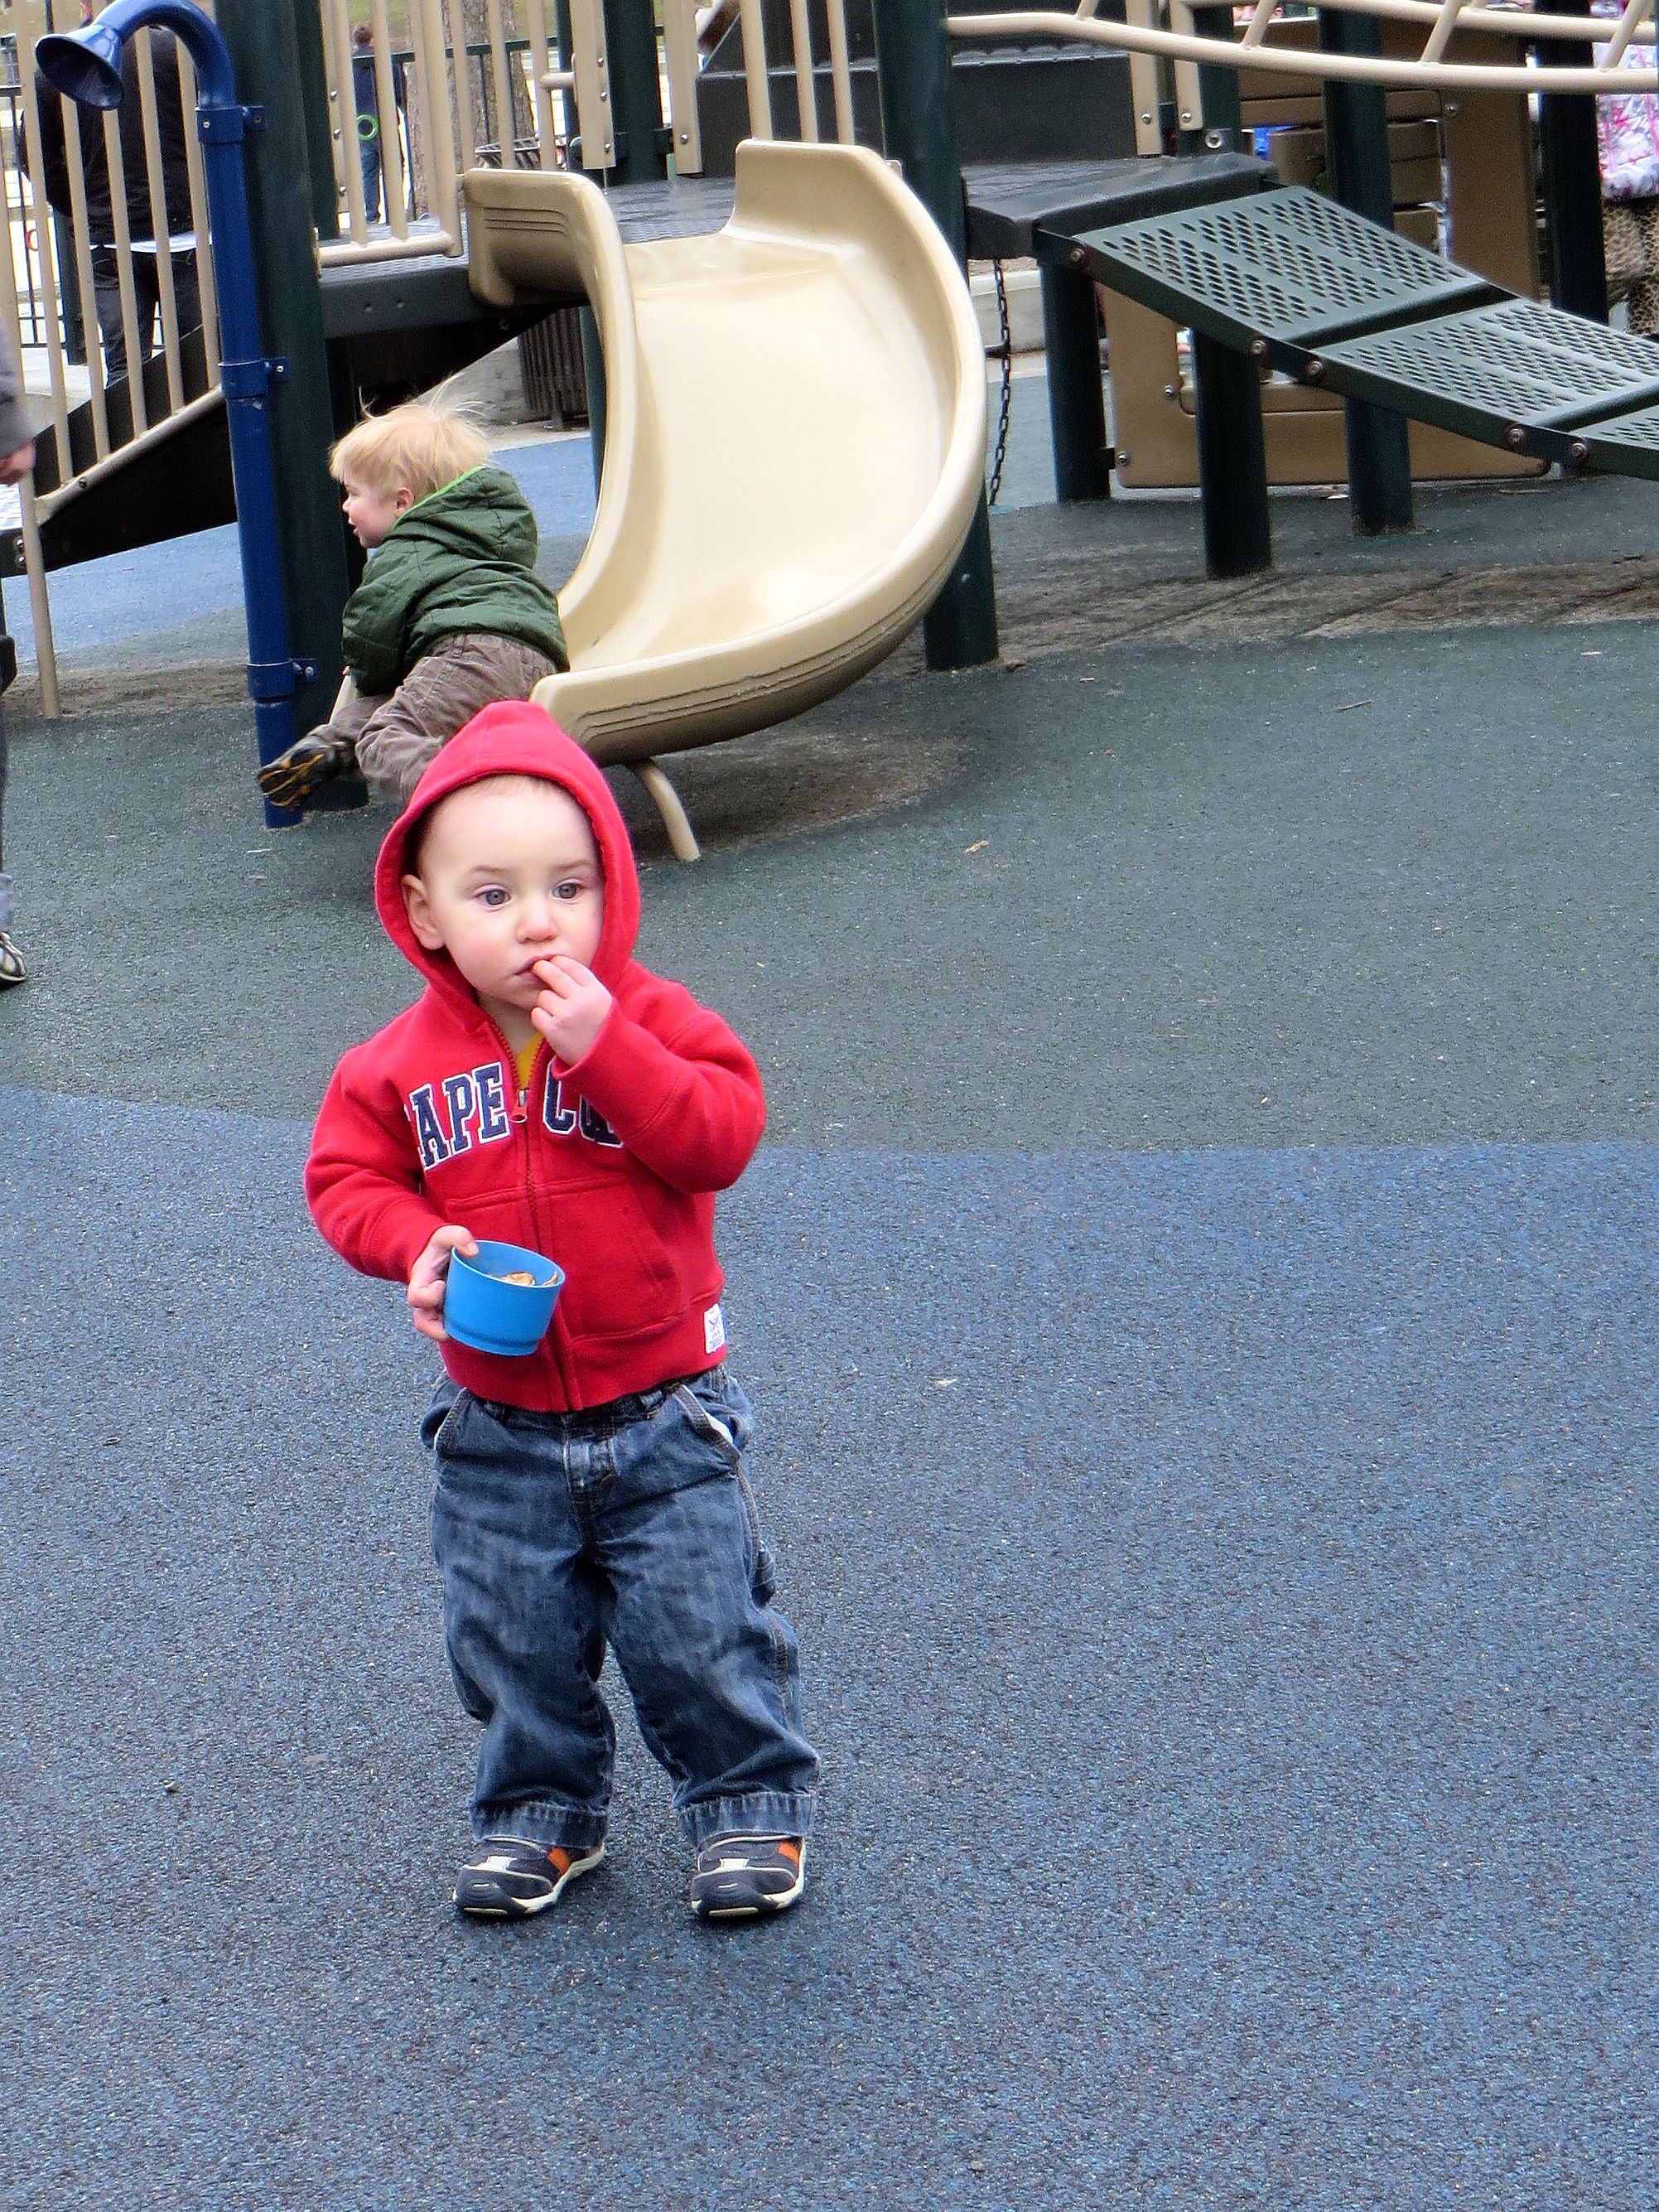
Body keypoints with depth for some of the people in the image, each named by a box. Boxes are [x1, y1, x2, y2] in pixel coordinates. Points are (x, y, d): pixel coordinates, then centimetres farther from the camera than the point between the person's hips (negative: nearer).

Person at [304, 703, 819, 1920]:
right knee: (514, 1649, 13)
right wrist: (417, 1245, -17)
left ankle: (751, 1801, 23)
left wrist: (605, 1046, -30)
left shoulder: (656, 1021, -10)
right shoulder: (401, 1066, -4)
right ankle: (542, 1810, 34)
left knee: (705, 1634, 3)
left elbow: (723, 1135, -22)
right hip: (499, 1432, 2)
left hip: (666, 1416, -2)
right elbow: (348, 1177, 2)